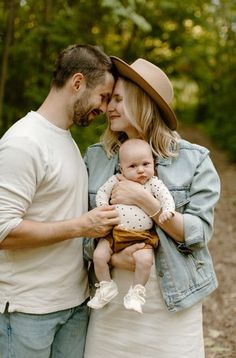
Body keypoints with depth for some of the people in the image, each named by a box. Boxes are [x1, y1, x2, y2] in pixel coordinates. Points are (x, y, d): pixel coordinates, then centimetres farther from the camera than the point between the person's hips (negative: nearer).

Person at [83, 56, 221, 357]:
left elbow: (199, 234, -10)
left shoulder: (195, 160, -5)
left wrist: (144, 201, -21)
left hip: (172, 302, -2)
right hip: (112, 301, 2)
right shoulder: (95, 157, 2)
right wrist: (111, 256, -16)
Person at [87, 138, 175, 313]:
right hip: (114, 233, 2)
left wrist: (167, 211, -26)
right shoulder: (116, 180, 6)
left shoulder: (154, 183, 2)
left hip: (142, 236, -2)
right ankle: (107, 286, 11)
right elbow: (102, 192, 13)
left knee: (145, 259, -26)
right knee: (99, 255, -14)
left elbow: (166, 197, -6)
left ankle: (137, 291, -2)